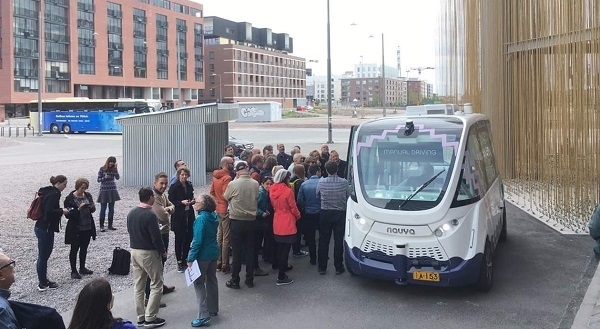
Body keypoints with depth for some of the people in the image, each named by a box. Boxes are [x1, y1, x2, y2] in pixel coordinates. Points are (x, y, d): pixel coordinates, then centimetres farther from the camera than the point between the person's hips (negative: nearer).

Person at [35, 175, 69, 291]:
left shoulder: (49, 192, 13)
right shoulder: (54, 194, -17)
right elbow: (49, 211, -27)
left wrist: (60, 211, 10)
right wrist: (62, 211, -15)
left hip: (42, 228, 10)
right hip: (45, 229, -10)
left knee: (43, 256, 16)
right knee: (43, 256, -1)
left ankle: (43, 280, 26)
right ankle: (43, 284, 7)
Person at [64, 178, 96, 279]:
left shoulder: (88, 195, 4)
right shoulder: (70, 198, -12)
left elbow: (93, 210, 12)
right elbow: (68, 214, -15)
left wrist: (92, 207, -10)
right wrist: (78, 209, -27)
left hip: (88, 227, 6)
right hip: (75, 228, -5)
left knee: (84, 248, 16)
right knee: (74, 249, 5)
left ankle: (82, 268, 29)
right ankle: (73, 271, 14)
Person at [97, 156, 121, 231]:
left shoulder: (114, 169, 1)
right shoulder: (102, 169, -6)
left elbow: (117, 177, -11)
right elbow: (99, 179, -3)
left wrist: (116, 168, -21)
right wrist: (104, 178, -22)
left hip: (112, 190, 3)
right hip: (104, 191, -3)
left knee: (111, 208, 8)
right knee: (103, 209, 1)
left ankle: (110, 225, 17)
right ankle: (101, 226, 8)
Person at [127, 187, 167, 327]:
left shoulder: (131, 213, 4)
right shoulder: (150, 215, -20)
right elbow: (156, 237, -19)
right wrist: (163, 251, -5)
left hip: (134, 251, 8)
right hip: (148, 253, -8)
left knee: (138, 286, 11)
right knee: (156, 285, 3)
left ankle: (140, 318, 17)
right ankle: (150, 318, 2)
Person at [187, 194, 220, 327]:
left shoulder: (201, 218, -22)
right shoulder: (214, 216, 3)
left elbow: (198, 240, -23)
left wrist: (191, 258, -19)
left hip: (203, 254, -8)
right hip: (214, 252, 8)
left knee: (199, 283, -1)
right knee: (211, 280, 19)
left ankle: (204, 316, -3)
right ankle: (213, 309, 32)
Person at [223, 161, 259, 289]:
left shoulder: (233, 184, -13)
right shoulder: (255, 184, -7)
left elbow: (226, 197, 3)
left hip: (237, 221, -2)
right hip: (251, 220, 2)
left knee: (237, 252, 4)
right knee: (250, 251, 11)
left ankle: (235, 281, 10)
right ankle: (249, 279, 18)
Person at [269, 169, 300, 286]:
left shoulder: (272, 190, 1)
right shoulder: (288, 191, -19)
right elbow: (293, 208, -10)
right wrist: (298, 216, 9)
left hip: (277, 222, 7)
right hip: (287, 223, -7)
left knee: (280, 247, 21)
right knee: (285, 249, -2)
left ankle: (283, 267, 40)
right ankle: (281, 278, 0)